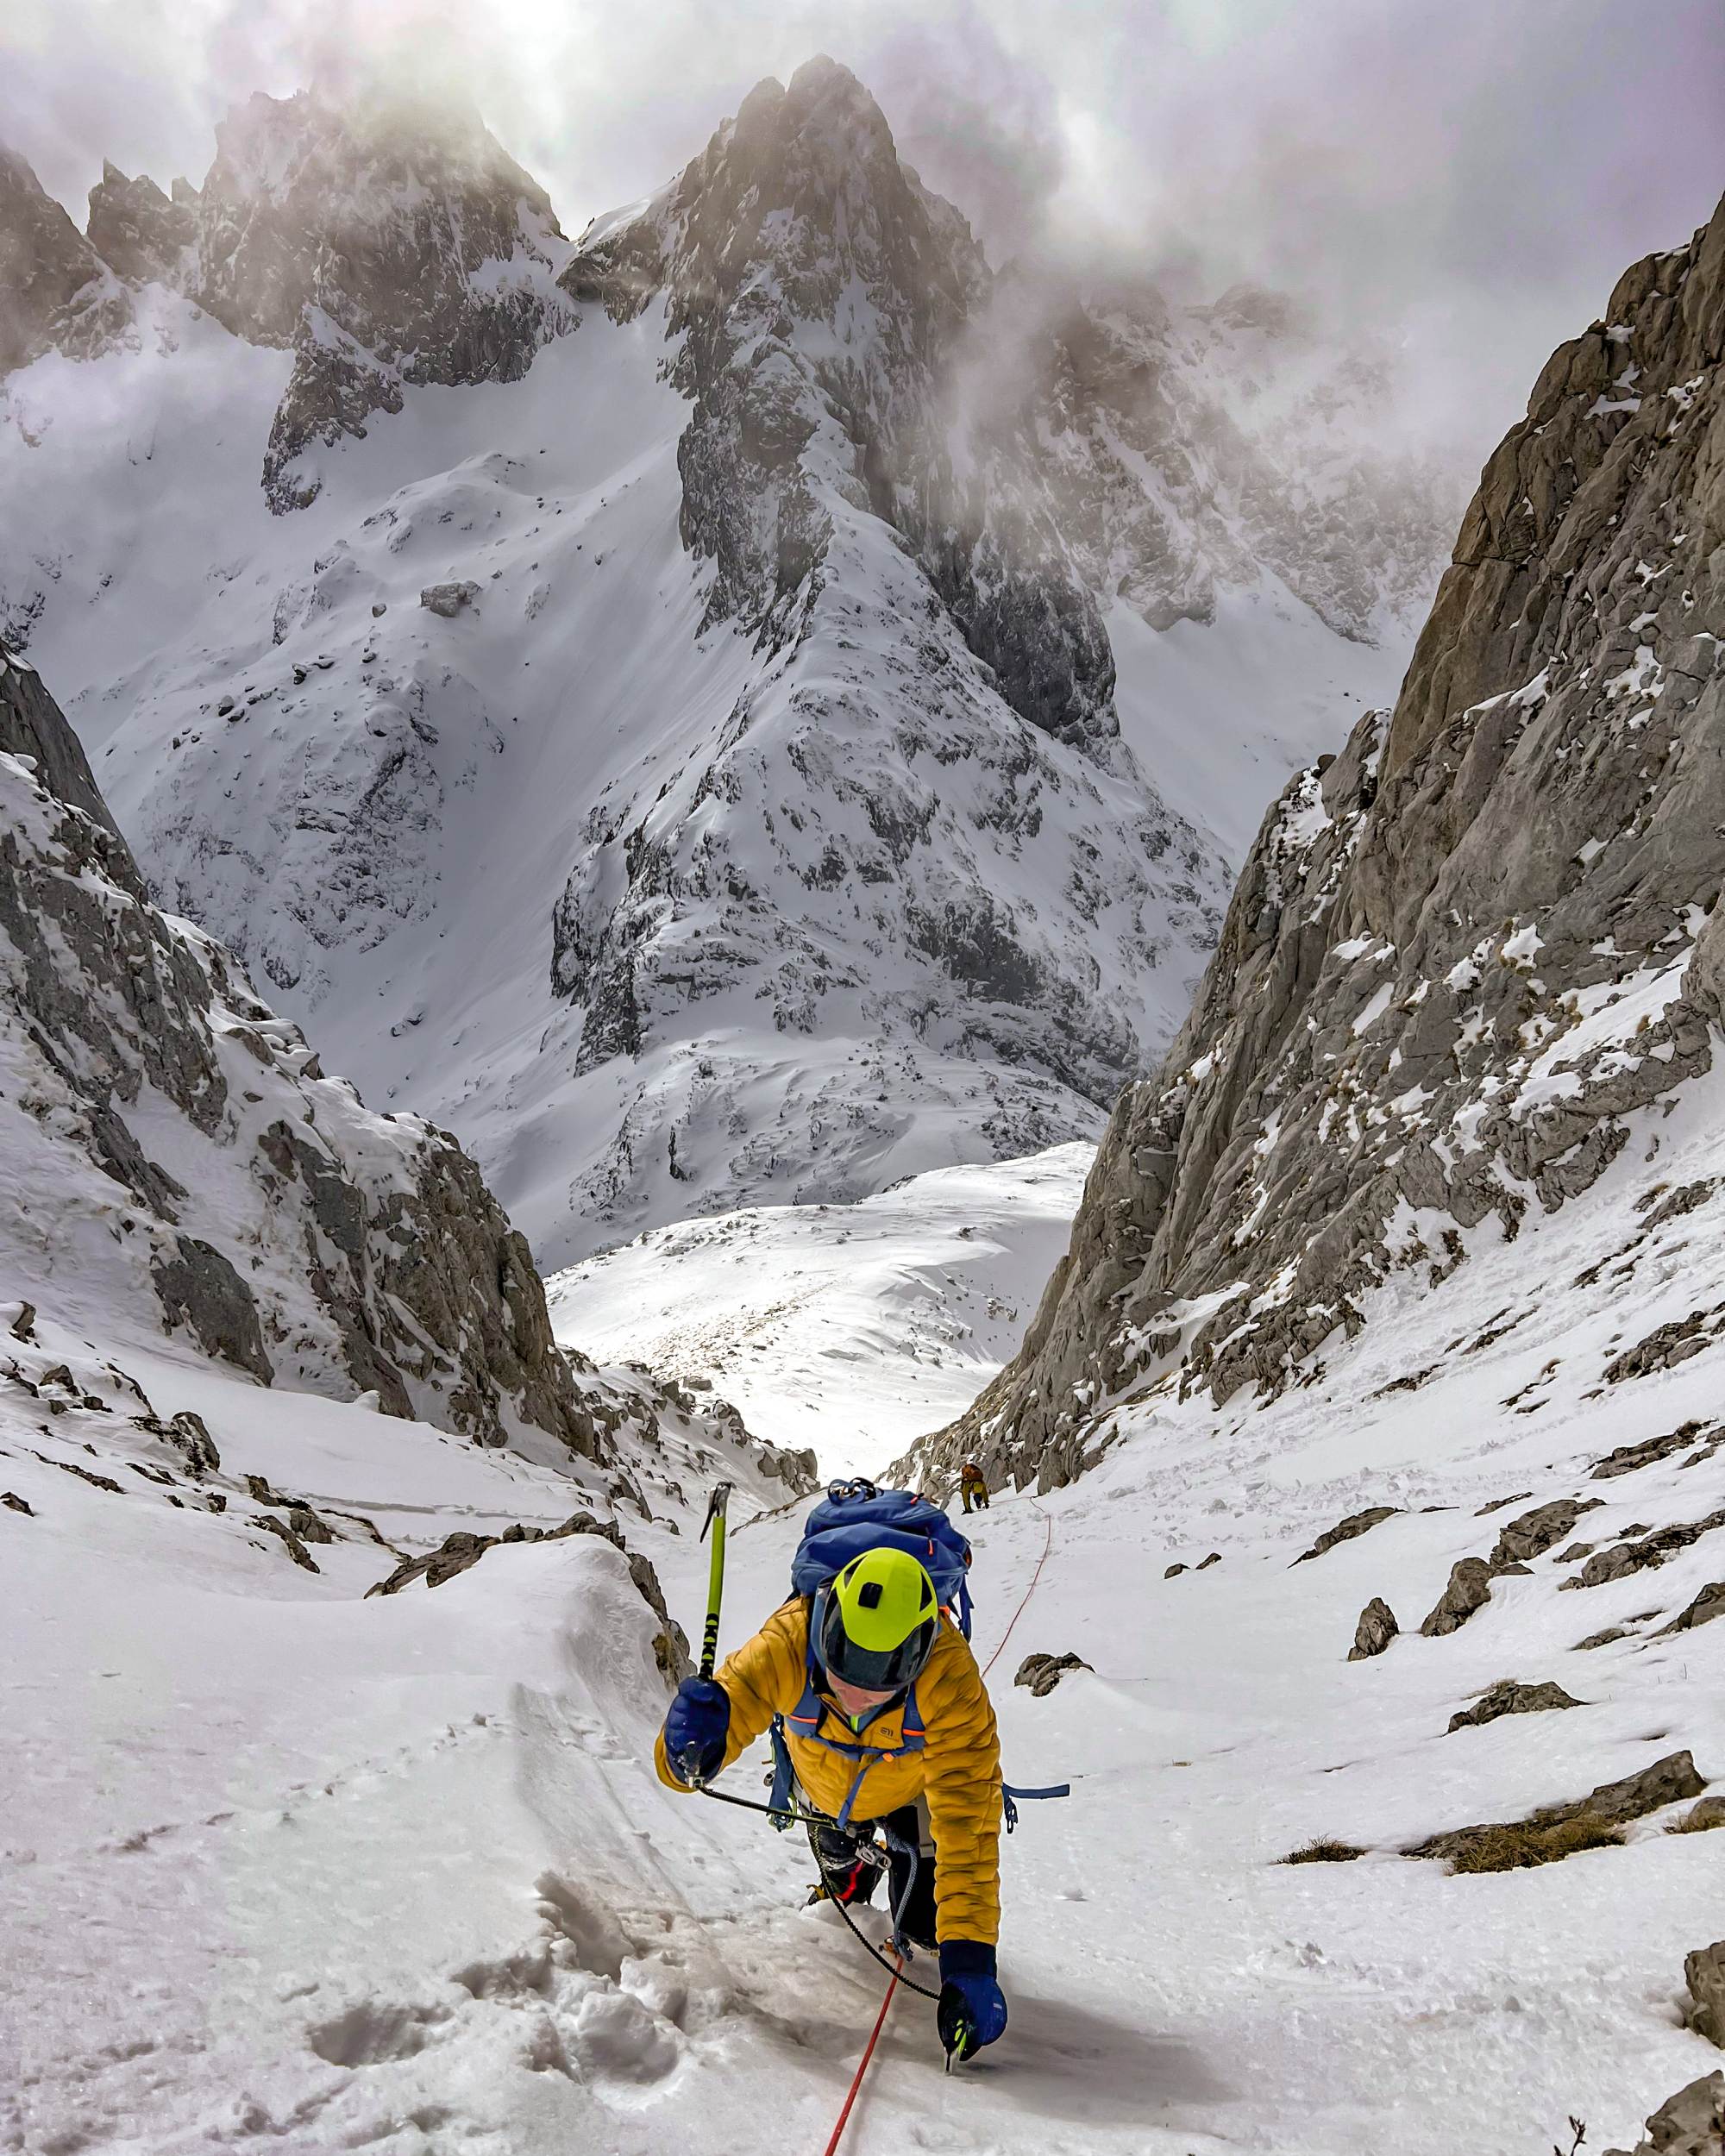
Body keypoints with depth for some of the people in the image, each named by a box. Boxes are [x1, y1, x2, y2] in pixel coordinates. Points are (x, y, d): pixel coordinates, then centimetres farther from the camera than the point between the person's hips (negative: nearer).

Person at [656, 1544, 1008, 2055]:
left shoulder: (949, 1677, -46)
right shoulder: (790, 1642, -45)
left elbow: (965, 1815, -45)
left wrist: (968, 1955, -52)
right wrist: (690, 1753, -69)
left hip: (913, 1787, -2)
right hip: (822, 1785, 2)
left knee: (923, 1924, -1)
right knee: (842, 1879, 26)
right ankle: (845, 1897, 64)